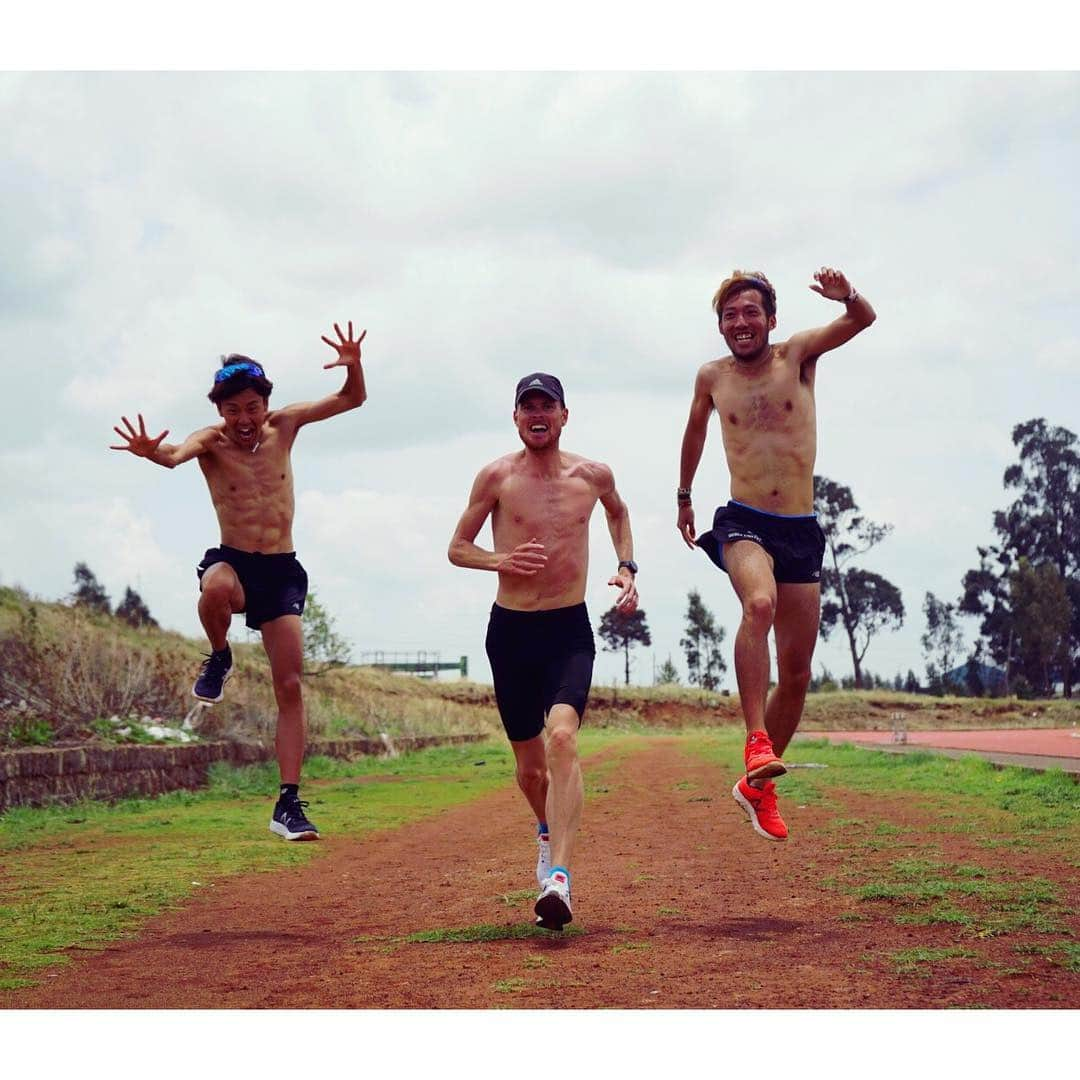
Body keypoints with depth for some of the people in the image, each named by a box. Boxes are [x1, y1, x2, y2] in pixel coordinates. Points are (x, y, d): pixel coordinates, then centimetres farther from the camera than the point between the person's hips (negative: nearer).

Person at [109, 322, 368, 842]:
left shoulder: (284, 425, 3)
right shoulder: (211, 440, -7)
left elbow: (352, 399, 6)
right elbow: (177, 454, -30)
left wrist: (354, 366, -17)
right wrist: (151, 451, -55)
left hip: (282, 571, 2)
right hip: (232, 562, -2)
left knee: (290, 686, -5)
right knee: (216, 589, -40)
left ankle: (289, 803, 0)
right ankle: (219, 658, -7)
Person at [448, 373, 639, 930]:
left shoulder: (593, 475, 4)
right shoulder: (496, 476, -2)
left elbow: (618, 512, 27)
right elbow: (457, 548, 5)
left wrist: (627, 568, 13)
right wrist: (501, 560, -15)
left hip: (570, 630, -1)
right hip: (510, 630, 1)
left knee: (562, 737, -25)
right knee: (529, 765, 11)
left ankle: (558, 878, -33)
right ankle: (549, 832, 45)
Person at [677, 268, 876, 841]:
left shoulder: (797, 355, 2)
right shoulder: (711, 377, 7)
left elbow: (864, 320, -11)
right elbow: (695, 430, 27)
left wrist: (847, 297, -34)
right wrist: (683, 497, 37)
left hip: (801, 531, 1)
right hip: (743, 524, -1)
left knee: (797, 673, 5)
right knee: (759, 604, -36)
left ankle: (758, 785, 22)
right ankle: (757, 740, -34)